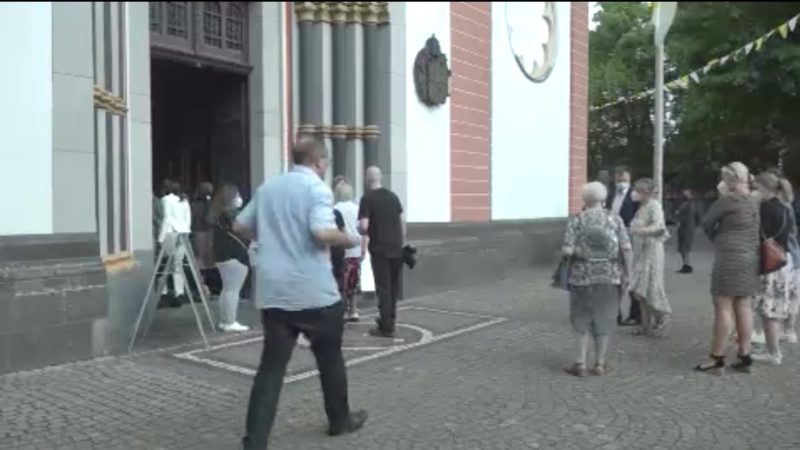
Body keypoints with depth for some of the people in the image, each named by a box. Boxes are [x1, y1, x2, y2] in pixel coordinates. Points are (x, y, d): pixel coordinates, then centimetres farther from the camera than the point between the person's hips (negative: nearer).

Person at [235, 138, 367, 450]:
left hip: (272, 292, 5)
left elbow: (240, 227, 18)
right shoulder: (317, 188, -8)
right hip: (314, 292, -5)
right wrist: (352, 241, -5)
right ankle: (339, 419, 33)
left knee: (271, 366, 5)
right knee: (329, 358, 16)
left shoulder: (267, 188, 13)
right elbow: (322, 233, -23)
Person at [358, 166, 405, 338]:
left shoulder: (367, 198, -9)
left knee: (383, 288, -1)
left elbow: (364, 227, -15)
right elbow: (402, 222, 9)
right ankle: (390, 320, 28)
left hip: (379, 248, -5)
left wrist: (359, 230, 6)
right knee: (394, 286, 16)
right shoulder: (393, 196, 8)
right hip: (396, 248, 6)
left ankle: (386, 327, 1)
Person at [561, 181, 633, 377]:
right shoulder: (615, 219, -1)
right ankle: (600, 363, 19)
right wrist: (626, 274, 0)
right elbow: (626, 249, -7)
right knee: (604, 319, 14)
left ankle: (580, 363, 12)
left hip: (583, 276, -1)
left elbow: (567, 251, -12)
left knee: (581, 319, 12)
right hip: (610, 276, 1)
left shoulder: (577, 220, -6)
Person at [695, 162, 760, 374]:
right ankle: (744, 357, 14)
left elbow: (707, 223, -5)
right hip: (750, 258, 8)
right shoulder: (754, 202, 12)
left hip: (730, 258, -8)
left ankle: (717, 359, -2)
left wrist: (717, 239, 12)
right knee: (743, 306, 11)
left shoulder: (727, 200, -12)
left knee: (723, 307, -5)